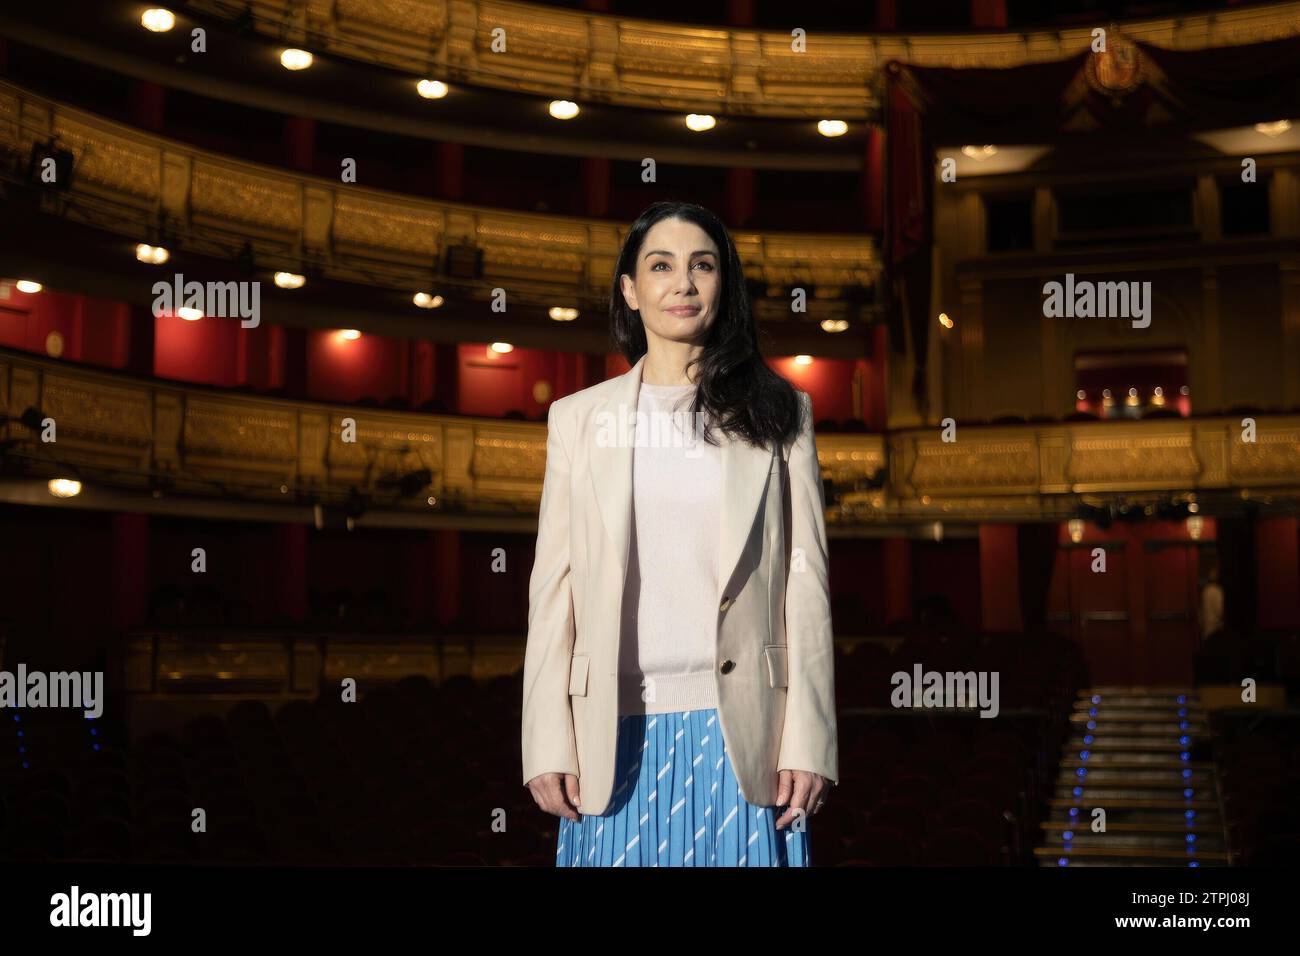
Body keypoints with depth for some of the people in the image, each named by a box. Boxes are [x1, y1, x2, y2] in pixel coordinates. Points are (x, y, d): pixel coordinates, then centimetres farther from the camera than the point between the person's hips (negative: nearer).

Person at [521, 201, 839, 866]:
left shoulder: (778, 412, 7)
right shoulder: (579, 417, 9)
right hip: (618, 736, 1)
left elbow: (805, 580, 3)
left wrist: (807, 738, -5)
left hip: (740, 735, -1)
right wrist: (548, 744, -2)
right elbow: (552, 587, 6)